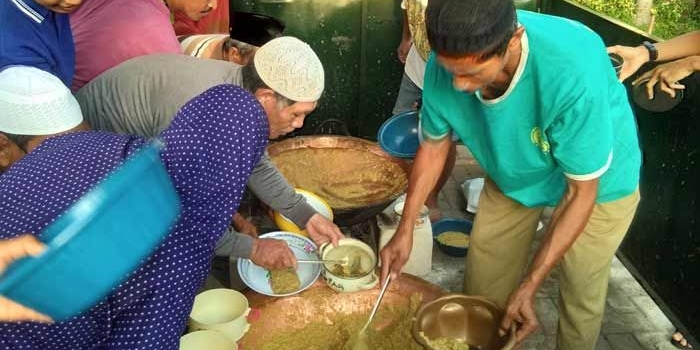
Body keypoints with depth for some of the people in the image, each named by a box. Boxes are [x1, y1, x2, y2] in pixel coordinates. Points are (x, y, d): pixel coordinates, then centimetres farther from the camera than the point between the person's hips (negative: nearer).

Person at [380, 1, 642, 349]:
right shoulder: (445, 65, -28)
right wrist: (405, 228, -12)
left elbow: (582, 192, -28)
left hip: (597, 181, -3)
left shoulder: (574, 73, -41)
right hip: (512, 173, 4)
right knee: (482, 289, 10)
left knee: (580, 295, 9)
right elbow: (434, 145, -7)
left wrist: (528, 287, -28)